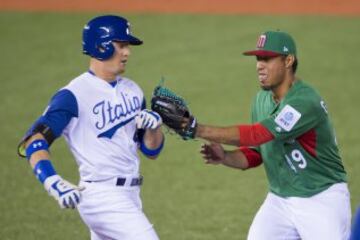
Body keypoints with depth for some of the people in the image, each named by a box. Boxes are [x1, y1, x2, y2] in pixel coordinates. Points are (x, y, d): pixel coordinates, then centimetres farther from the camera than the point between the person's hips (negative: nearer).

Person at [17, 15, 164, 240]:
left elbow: (151, 150, 16)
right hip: (103, 196, -8)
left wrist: (154, 124, -5)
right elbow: (34, 141, -21)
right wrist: (55, 184, -36)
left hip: (129, 195, 8)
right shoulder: (75, 94, -12)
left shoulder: (132, 90, 12)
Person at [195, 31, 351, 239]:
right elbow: (254, 153, 11)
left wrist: (199, 130, -35)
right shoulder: (262, 99, 4)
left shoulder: (305, 102, -24)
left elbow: (257, 134, -32)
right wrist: (225, 157, -11)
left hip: (321, 200, -7)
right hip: (279, 200, 7)